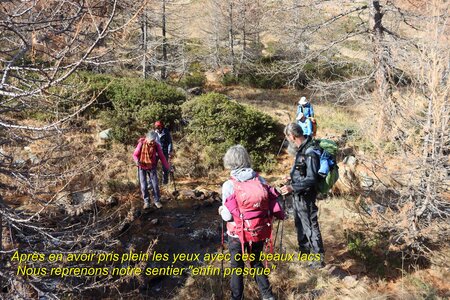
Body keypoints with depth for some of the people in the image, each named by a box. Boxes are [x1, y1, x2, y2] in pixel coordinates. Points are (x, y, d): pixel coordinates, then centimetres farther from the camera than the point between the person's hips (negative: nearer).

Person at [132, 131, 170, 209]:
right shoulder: (141, 144, -18)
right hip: (142, 167, -1)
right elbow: (135, 155, -10)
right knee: (143, 186, -1)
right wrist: (137, 161, -33)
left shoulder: (156, 145, -13)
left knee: (155, 184, -1)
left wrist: (168, 167, -9)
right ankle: (146, 202, 15)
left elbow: (162, 156, -7)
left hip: (152, 167, 1)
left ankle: (157, 201, 14)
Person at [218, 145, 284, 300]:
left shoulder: (229, 185, -16)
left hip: (237, 234, -3)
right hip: (258, 232, 3)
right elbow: (272, 205, -7)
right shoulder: (260, 180, -7)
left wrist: (221, 211, 7)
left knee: (237, 267, 18)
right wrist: (281, 215, 14)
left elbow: (228, 216, -15)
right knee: (257, 263, 26)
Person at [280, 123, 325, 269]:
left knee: (310, 226, 2)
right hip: (298, 196, 10)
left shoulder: (310, 152, -25)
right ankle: (304, 250, 41)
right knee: (300, 224, 23)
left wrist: (292, 188, -29)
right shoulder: (301, 149, 3)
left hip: (306, 197, -10)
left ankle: (319, 259, 15)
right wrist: (291, 179, 24)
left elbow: (311, 179, -26)